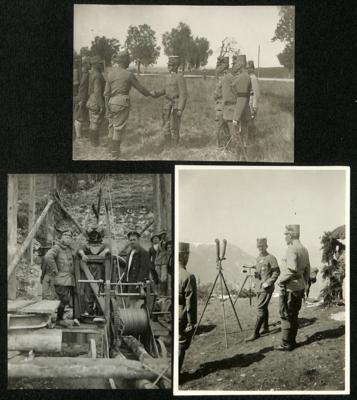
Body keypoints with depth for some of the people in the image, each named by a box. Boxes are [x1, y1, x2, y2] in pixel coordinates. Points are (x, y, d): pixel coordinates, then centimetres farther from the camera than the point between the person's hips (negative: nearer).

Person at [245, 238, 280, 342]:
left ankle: (256, 333, -12)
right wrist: (256, 274, 3)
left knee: (261, 309, -11)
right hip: (259, 287, 8)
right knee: (264, 308, 15)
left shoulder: (271, 258, -10)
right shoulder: (258, 258, 14)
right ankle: (265, 328, 26)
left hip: (267, 289, -8)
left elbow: (276, 272, -12)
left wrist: (268, 282, -19)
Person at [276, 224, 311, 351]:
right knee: (294, 315, 15)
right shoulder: (304, 249, 11)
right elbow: (307, 269, 17)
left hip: (290, 288, -9)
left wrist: (282, 280, -15)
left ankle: (286, 344, 1)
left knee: (286, 316, -2)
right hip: (300, 287, 9)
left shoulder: (291, 249, -17)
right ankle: (292, 341, 21)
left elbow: (292, 269, -27)